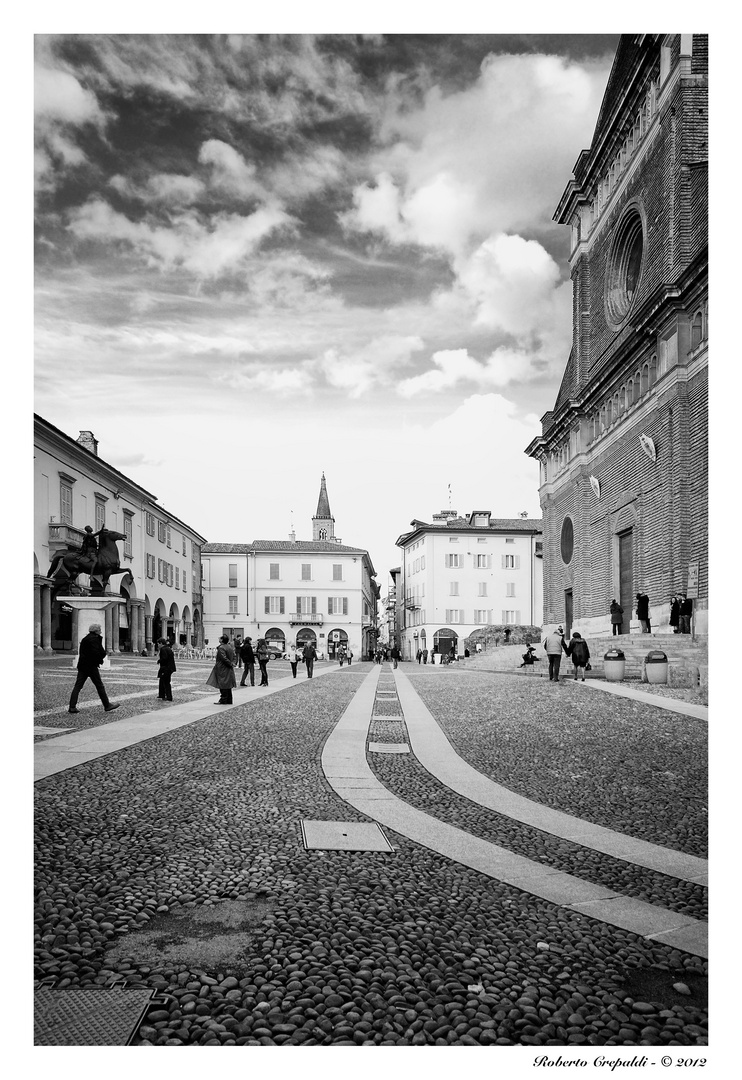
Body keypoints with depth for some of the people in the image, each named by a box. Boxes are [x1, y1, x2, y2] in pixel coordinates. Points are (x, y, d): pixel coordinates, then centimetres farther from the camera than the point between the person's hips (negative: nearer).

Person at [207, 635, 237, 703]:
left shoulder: (221, 648, -17)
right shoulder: (230, 647, 10)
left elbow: (224, 658, -23)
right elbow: (234, 657, 14)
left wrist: (230, 663, -12)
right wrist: (232, 663, 2)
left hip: (222, 670, -9)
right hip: (229, 670, 9)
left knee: (223, 685, -4)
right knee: (228, 686, 13)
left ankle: (223, 700, -2)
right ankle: (229, 700, 17)